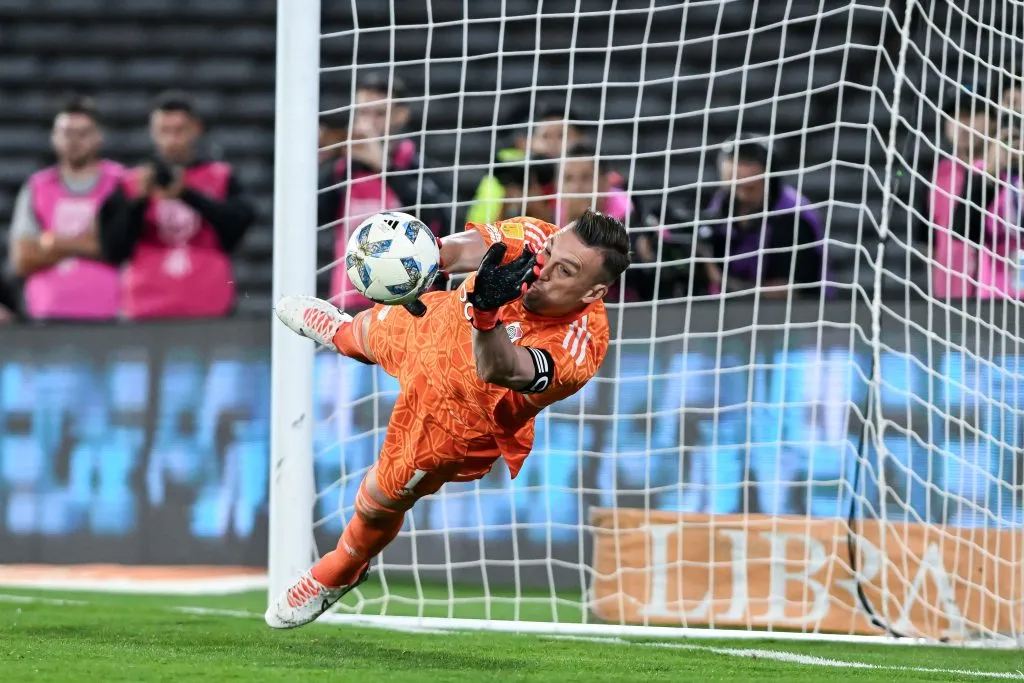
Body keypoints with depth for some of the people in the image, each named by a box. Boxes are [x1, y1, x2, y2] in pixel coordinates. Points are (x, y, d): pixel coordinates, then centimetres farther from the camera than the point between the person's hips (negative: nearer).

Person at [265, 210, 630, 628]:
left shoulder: (578, 346, -45)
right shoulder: (532, 237, -33)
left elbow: (502, 370, -60)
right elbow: (467, 248, -49)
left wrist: (487, 312, -79)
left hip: (460, 419, -4)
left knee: (379, 503, 17)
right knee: (368, 333, 37)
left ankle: (339, 575, 53)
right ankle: (339, 333, 79)